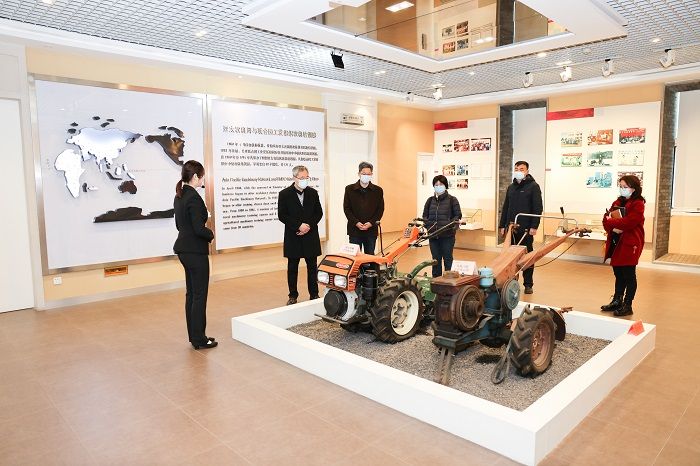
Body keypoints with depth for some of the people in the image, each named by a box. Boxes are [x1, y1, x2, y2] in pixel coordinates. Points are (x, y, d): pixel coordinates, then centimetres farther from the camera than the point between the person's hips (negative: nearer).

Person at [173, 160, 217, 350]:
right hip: (195, 251, -10)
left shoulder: (179, 196, 11)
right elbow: (199, 229, -23)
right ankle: (199, 339, 9)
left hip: (184, 249, 10)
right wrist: (211, 235, -3)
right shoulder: (194, 197, -19)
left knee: (191, 293, 15)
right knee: (200, 295, 0)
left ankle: (194, 335, 25)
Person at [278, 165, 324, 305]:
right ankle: (293, 296, 16)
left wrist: (309, 226, -9)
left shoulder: (313, 193, 5)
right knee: (292, 267, 6)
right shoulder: (284, 194, -3)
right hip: (293, 236, -2)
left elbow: (319, 213, 6)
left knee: (312, 266, 8)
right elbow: (282, 215, -7)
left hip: (311, 236, 2)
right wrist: (299, 226, -15)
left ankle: (314, 294, 18)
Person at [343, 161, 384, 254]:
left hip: (371, 230, 1)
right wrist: (356, 223, -11)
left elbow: (380, 209, 4)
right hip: (354, 229, -1)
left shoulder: (378, 190, 5)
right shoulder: (349, 189, 4)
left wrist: (371, 223, -10)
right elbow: (346, 208, 1)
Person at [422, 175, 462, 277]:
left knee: (448, 259, 3)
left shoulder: (452, 200, -1)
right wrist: (428, 224, -1)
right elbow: (425, 216, 16)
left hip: (447, 235, -4)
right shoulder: (430, 200, 11)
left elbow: (458, 215, -1)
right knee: (436, 259, 12)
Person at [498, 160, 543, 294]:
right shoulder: (511, 187, 15)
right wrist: (502, 225, 11)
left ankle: (528, 284, 11)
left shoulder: (533, 186, -1)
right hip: (511, 228, 5)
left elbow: (538, 208, -7)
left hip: (526, 229, -5)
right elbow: (505, 207, 16)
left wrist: (534, 226, -15)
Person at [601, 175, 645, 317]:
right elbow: (606, 219, 5)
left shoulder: (637, 204, -8)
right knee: (618, 274, 15)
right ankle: (617, 301, 26)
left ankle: (627, 306, 10)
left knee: (629, 275, 2)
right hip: (616, 244, 7)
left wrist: (611, 222, -9)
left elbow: (628, 222, -21)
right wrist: (613, 228, -14)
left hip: (630, 245, -7)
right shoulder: (617, 202, 14)